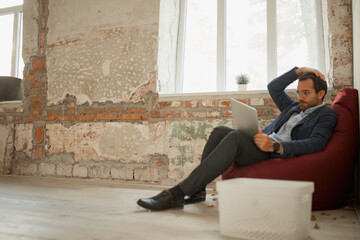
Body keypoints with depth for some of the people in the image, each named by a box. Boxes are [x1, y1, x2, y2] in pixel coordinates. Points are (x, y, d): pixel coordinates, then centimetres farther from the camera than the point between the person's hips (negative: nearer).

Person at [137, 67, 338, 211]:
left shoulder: (327, 114, 8)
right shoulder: (294, 107, 30)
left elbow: (317, 143, -12)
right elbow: (274, 88, 30)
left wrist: (275, 146, -25)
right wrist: (299, 71, 19)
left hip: (279, 155, -8)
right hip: (262, 145, 8)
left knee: (235, 138, -32)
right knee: (220, 131, -15)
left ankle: (177, 194, -35)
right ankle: (197, 191, -14)